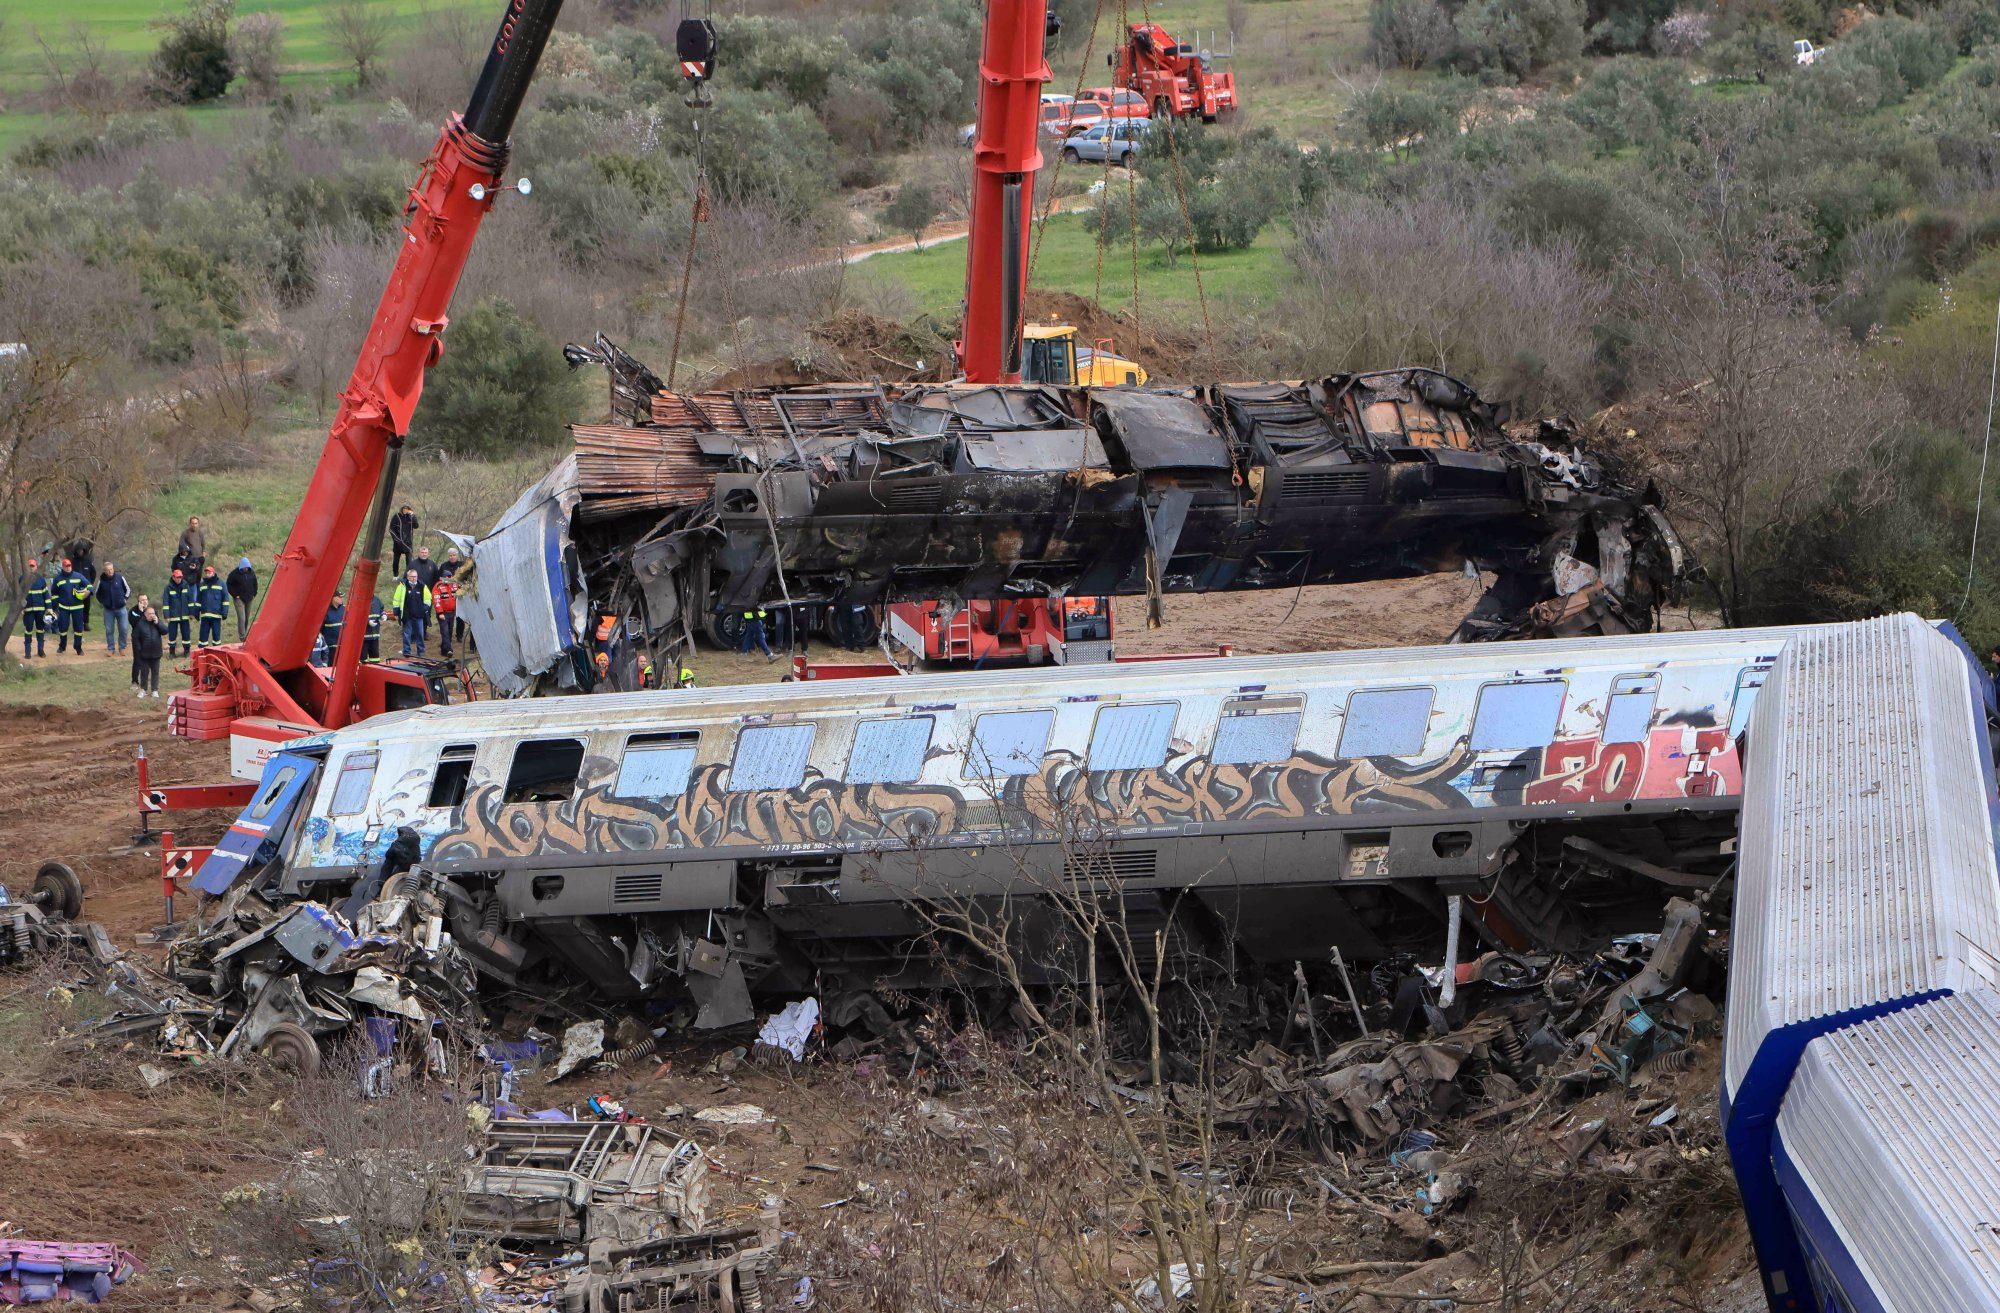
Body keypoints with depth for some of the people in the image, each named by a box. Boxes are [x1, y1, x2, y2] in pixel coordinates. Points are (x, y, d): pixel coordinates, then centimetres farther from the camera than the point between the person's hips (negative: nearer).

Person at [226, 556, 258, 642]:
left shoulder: (251, 573, 5)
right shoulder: (234, 574, -10)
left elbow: (255, 584, 19)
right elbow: (229, 585, -4)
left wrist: (254, 594, 10)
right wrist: (235, 595, -9)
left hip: (249, 599, 5)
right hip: (239, 599, -5)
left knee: (247, 619, 12)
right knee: (241, 618, -14)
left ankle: (244, 634, 25)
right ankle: (242, 637, -15)